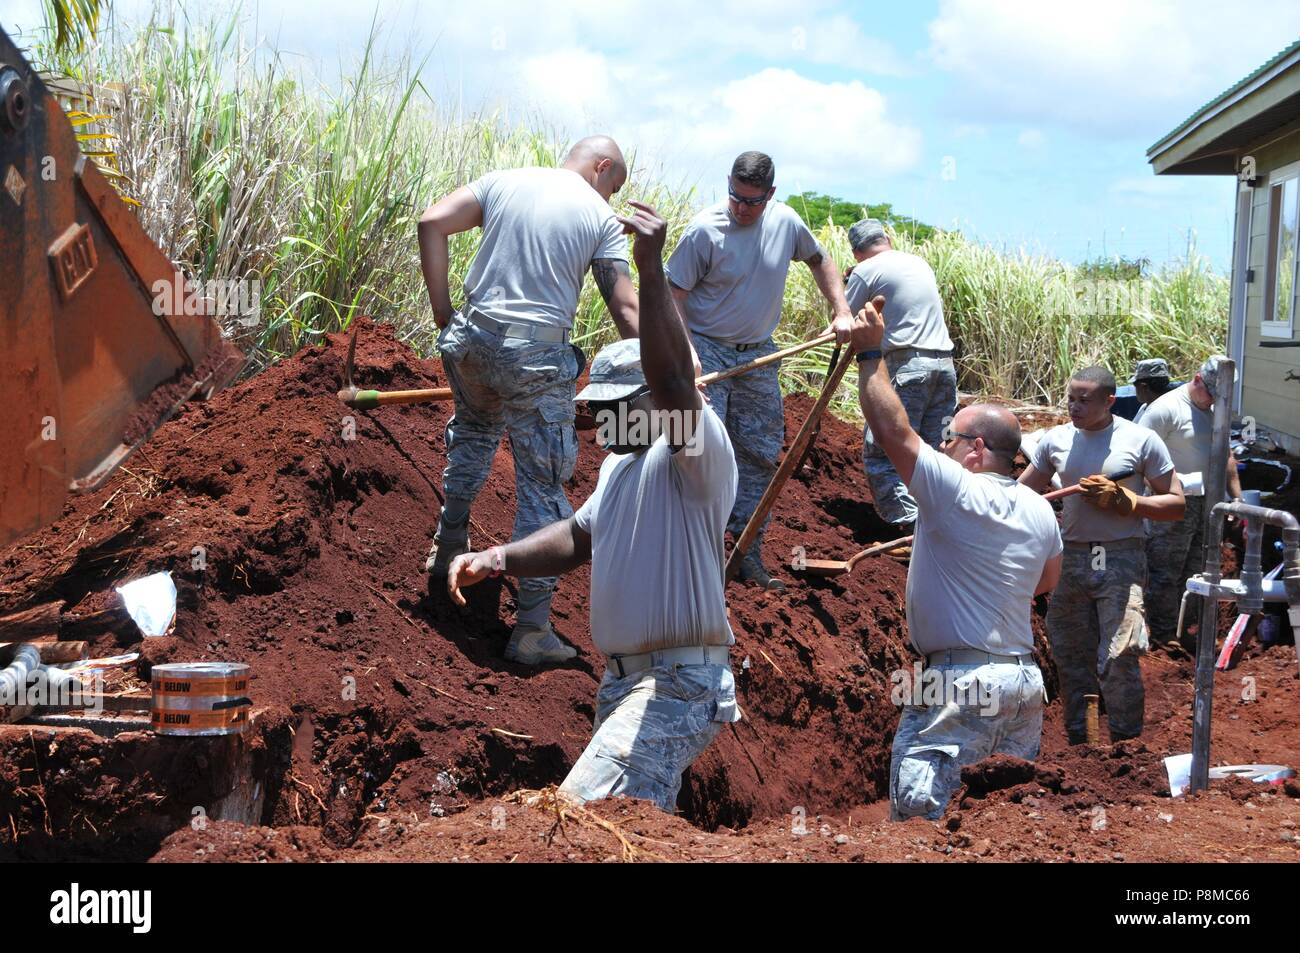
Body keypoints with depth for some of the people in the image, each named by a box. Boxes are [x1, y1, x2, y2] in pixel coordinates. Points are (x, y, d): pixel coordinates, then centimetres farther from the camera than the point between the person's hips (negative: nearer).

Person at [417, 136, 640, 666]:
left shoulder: (503, 182, 10)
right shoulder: (601, 218, 2)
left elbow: (432, 224, 1)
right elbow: (625, 310, -3)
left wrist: (442, 311, 5)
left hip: (472, 338, 4)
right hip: (538, 358, -4)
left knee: (475, 429, 34)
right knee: (543, 485, 3)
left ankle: (449, 548, 45)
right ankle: (532, 629, 3)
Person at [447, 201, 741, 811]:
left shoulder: (697, 451, -12)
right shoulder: (619, 465, 19)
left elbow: (673, 383, -30)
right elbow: (581, 536, 27)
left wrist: (651, 271, -39)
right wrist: (499, 559, 11)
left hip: (677, 686, -11)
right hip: (622, 680, 11)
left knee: (583, 818, -27)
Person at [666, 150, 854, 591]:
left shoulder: (786, 222, -2)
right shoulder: (705, 229, -16)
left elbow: (819, 260, 17)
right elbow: (675, 293, -14)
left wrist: (841, 312, 7)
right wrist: (684, 350, -27)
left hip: (759, 356, 5)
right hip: (707, 352, -5)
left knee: (761, 455, 8)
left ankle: (748, 556, 17)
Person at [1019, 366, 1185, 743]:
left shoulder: (1141, 440, -3)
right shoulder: (1055, 440, 7)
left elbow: (1176, 504, -2)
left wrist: (1124, 501, -14)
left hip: (1121, 560, -4)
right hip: (1071, 557, 4)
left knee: (1118, 659, -13)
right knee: (1070, 656, 10)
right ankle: (1077, 742, 22)